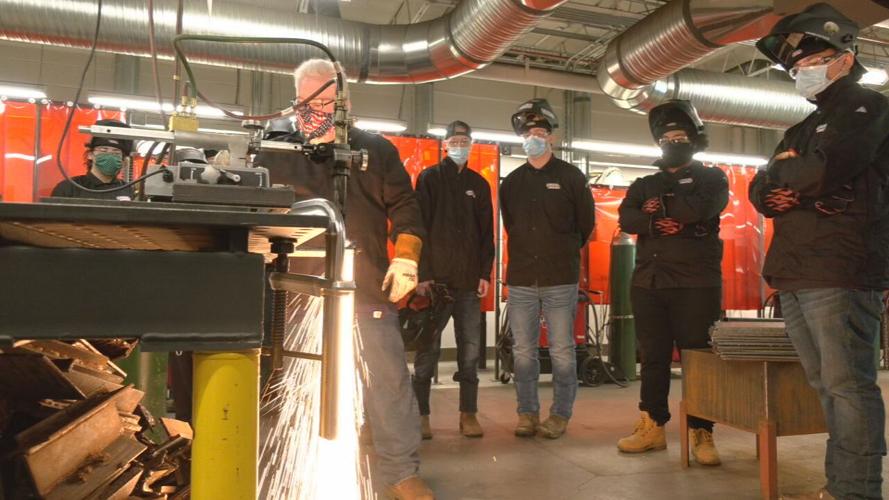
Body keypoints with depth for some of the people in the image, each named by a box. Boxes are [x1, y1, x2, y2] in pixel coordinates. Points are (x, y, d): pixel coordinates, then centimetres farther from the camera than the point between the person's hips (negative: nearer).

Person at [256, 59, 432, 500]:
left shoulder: (376, 151, 8)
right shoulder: (276, 153, 10)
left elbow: (404, 209, 7)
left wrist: (405, 260, -3)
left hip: (367, 289, -1)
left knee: (388, 380, 2)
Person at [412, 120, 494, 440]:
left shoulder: (479, 184, 15)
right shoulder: (429, 178, 5)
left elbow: (487, 233, 13)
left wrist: (485, 273, 3)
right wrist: (422, 274, -11)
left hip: (469, 280, 3)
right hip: (435, 278, -3)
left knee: (470, 349, 5)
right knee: (428, 348, 0)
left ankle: (468, 414, 14)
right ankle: (421, 414, 10)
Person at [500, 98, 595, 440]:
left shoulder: (571, 177, 3)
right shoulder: (511, 182, 12)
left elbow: (586, 223, 9)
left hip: (561, 280, -3)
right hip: (521, 280, 3)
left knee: (562, 352, 2)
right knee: (523, 351, 7)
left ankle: (560, 415, 15)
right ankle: (528, 413, 18)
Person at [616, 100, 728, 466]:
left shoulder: (711, 178, 10)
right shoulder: (645, 185, 20)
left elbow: (700, 207, -14)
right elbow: (626, 218, 0)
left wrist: (660, 207, -3)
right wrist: (657, 224, -15)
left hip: (695, 283, -3)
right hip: (648, 283, 4)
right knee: (653, 358, 8)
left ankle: (701, 433, 7)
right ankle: (653, 427, 17)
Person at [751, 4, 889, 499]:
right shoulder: (801, 130, 26)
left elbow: (824, 169, -15)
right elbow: (759, 194, 18)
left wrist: (780, 173, 4)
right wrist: (786, 189, -5)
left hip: (840, 273, -8)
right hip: (795, 275, 8)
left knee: (848, 386, -6)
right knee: (828, 387, 9)